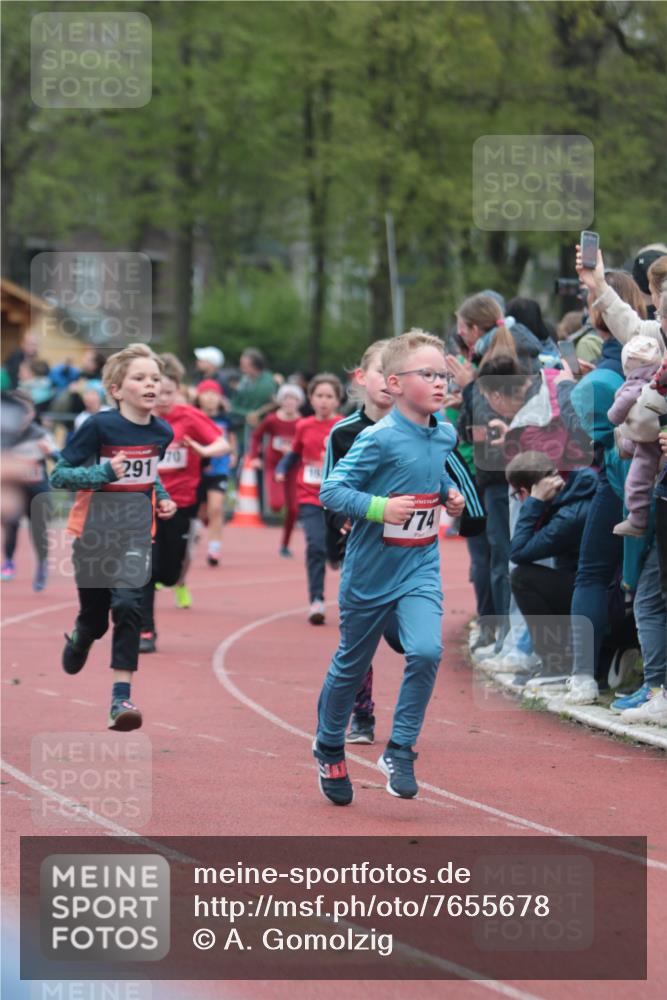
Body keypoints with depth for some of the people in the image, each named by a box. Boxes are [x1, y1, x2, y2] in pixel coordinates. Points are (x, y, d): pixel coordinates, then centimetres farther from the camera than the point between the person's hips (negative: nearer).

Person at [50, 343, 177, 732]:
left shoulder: (162, 432, 0)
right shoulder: (99, 427, -15)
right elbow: (58, 475, -12)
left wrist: (162, 496, 5)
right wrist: (104, 473, -25)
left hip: (136, 534, 2)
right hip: (95, 534, -2)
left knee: (128, 605, -19)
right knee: (94, 618, 10)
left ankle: (122, 699, -19)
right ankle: (77, 642, 49)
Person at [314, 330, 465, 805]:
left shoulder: (445, 436, 1)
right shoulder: (379, 439, -19)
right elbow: (331, 490, -19)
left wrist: (450, 494, 5)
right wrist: (378, 507, -31)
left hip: (420, 569, 4)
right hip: (371, 571, -4)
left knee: (426, 650, -19)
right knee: (352, 665, 13)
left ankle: (400, 751, -3)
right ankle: (330, 748, 37)